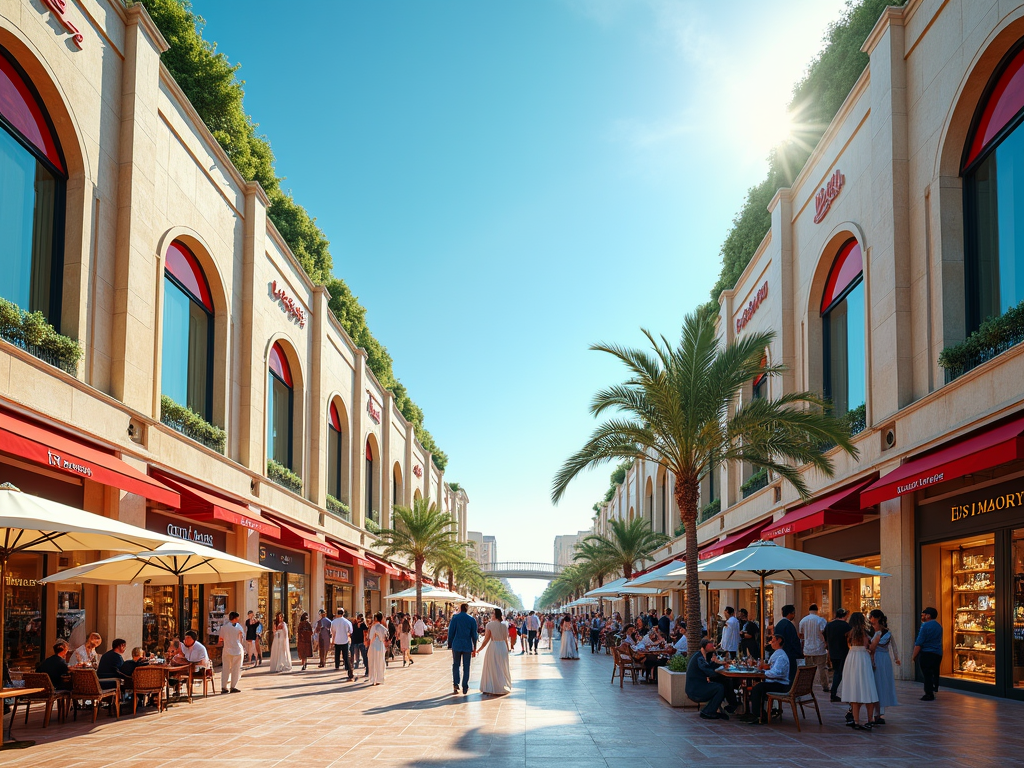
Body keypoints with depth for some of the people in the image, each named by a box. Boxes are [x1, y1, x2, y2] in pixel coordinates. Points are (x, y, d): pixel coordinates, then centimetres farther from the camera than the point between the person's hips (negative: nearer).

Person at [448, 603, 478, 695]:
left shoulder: (455, 618, -2)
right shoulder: (472, 620, 0)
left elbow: (450, 632, -1)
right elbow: (474, 634, 2)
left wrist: (450, 645, 7)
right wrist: (474, 648, 9)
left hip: (456, 645, 0)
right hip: (467, 646, 0)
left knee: (456, 665, 11)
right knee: (466, 667, 7)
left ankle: (455, 683, -2)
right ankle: (465, 687, 7)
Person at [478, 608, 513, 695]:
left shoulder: (489, 625, -12)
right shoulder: (505, 625, 1)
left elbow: (486, 640, -11)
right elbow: (506, 639, 6)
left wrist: (479, 649, -2)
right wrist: (507, 649, 17)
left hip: (493, 647, -4)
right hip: (503, 647, 4)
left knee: (492, 669, 6)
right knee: (502, 668, 16)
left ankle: (493, 689, 8)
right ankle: (504, 687, 23)